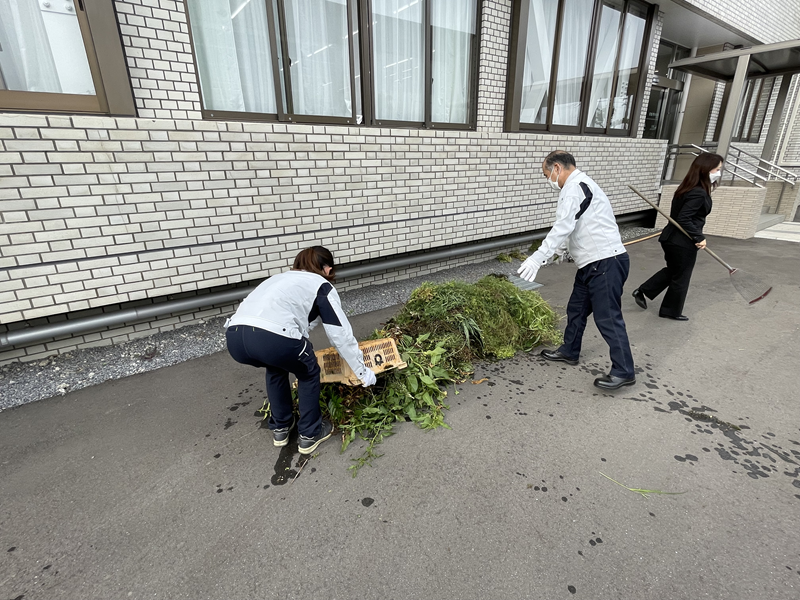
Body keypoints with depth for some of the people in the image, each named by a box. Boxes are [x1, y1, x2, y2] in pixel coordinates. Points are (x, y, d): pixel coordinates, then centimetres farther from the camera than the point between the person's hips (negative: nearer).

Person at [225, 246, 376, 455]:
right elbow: (341, 333, 14)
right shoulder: (322, 286, 18)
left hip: (234, 337, 7)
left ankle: (280, 428, 44)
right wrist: (362, 371, 24)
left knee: (276, 367, 36)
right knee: (308, 374, 24)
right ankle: (310, 435, 32)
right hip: (273, 336, -6)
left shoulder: (281, 277, 36)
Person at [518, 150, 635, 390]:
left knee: (607, 317, -5)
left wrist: (538, 257, -27)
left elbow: (563, 226, -25)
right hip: (593, 263, 11)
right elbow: (571, 227, 26)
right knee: (576, 309, 18)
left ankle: (623, 371, 6)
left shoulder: (575, 187, -13)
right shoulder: (579, 186, 19)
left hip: (605, 263, -11)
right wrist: (558, 250, 31)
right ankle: (569, 352, 33)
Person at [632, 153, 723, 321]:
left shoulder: (688, 188, 7)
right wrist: (699, 237, -22)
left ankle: (642, 291, 22)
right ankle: (671, 311, 23)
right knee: (681, 277, 8)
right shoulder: (699, 194, -22)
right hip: (683, 243, -9)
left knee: (672, 271, 25)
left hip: (672, 238, 9)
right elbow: (684, 219, -26)